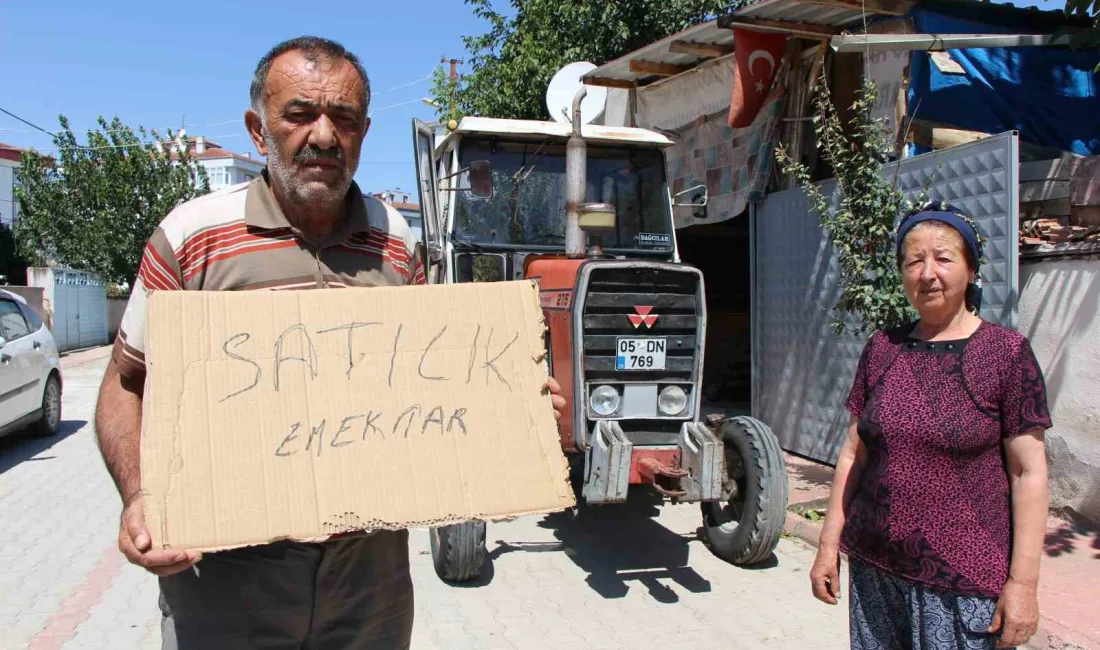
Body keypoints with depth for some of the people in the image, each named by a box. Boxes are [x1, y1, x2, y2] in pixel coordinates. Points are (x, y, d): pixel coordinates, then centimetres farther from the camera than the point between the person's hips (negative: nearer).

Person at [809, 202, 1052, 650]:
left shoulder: (1007, 353, -6)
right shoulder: (882, 349, 4)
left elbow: (1029, 472, -7)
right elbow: (854, 453, 8)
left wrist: (1023, 582, -9)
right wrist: (829, 543, 7)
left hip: (965, 581, -3)